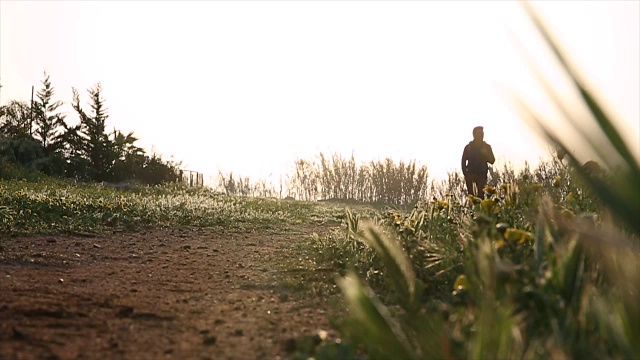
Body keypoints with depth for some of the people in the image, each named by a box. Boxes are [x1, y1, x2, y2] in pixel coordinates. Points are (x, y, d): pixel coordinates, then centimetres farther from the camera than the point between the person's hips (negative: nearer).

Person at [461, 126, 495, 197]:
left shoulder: (487, 147, 8)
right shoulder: (468, 147, 5)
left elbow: (492, 161, 7)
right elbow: (463, 161, 6)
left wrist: (486, 155, -13)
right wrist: (465, 174, -3)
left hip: (482, 175, 1)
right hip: (470, 174, -1)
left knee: (481, 195, -8)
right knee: (470, 195, -5)